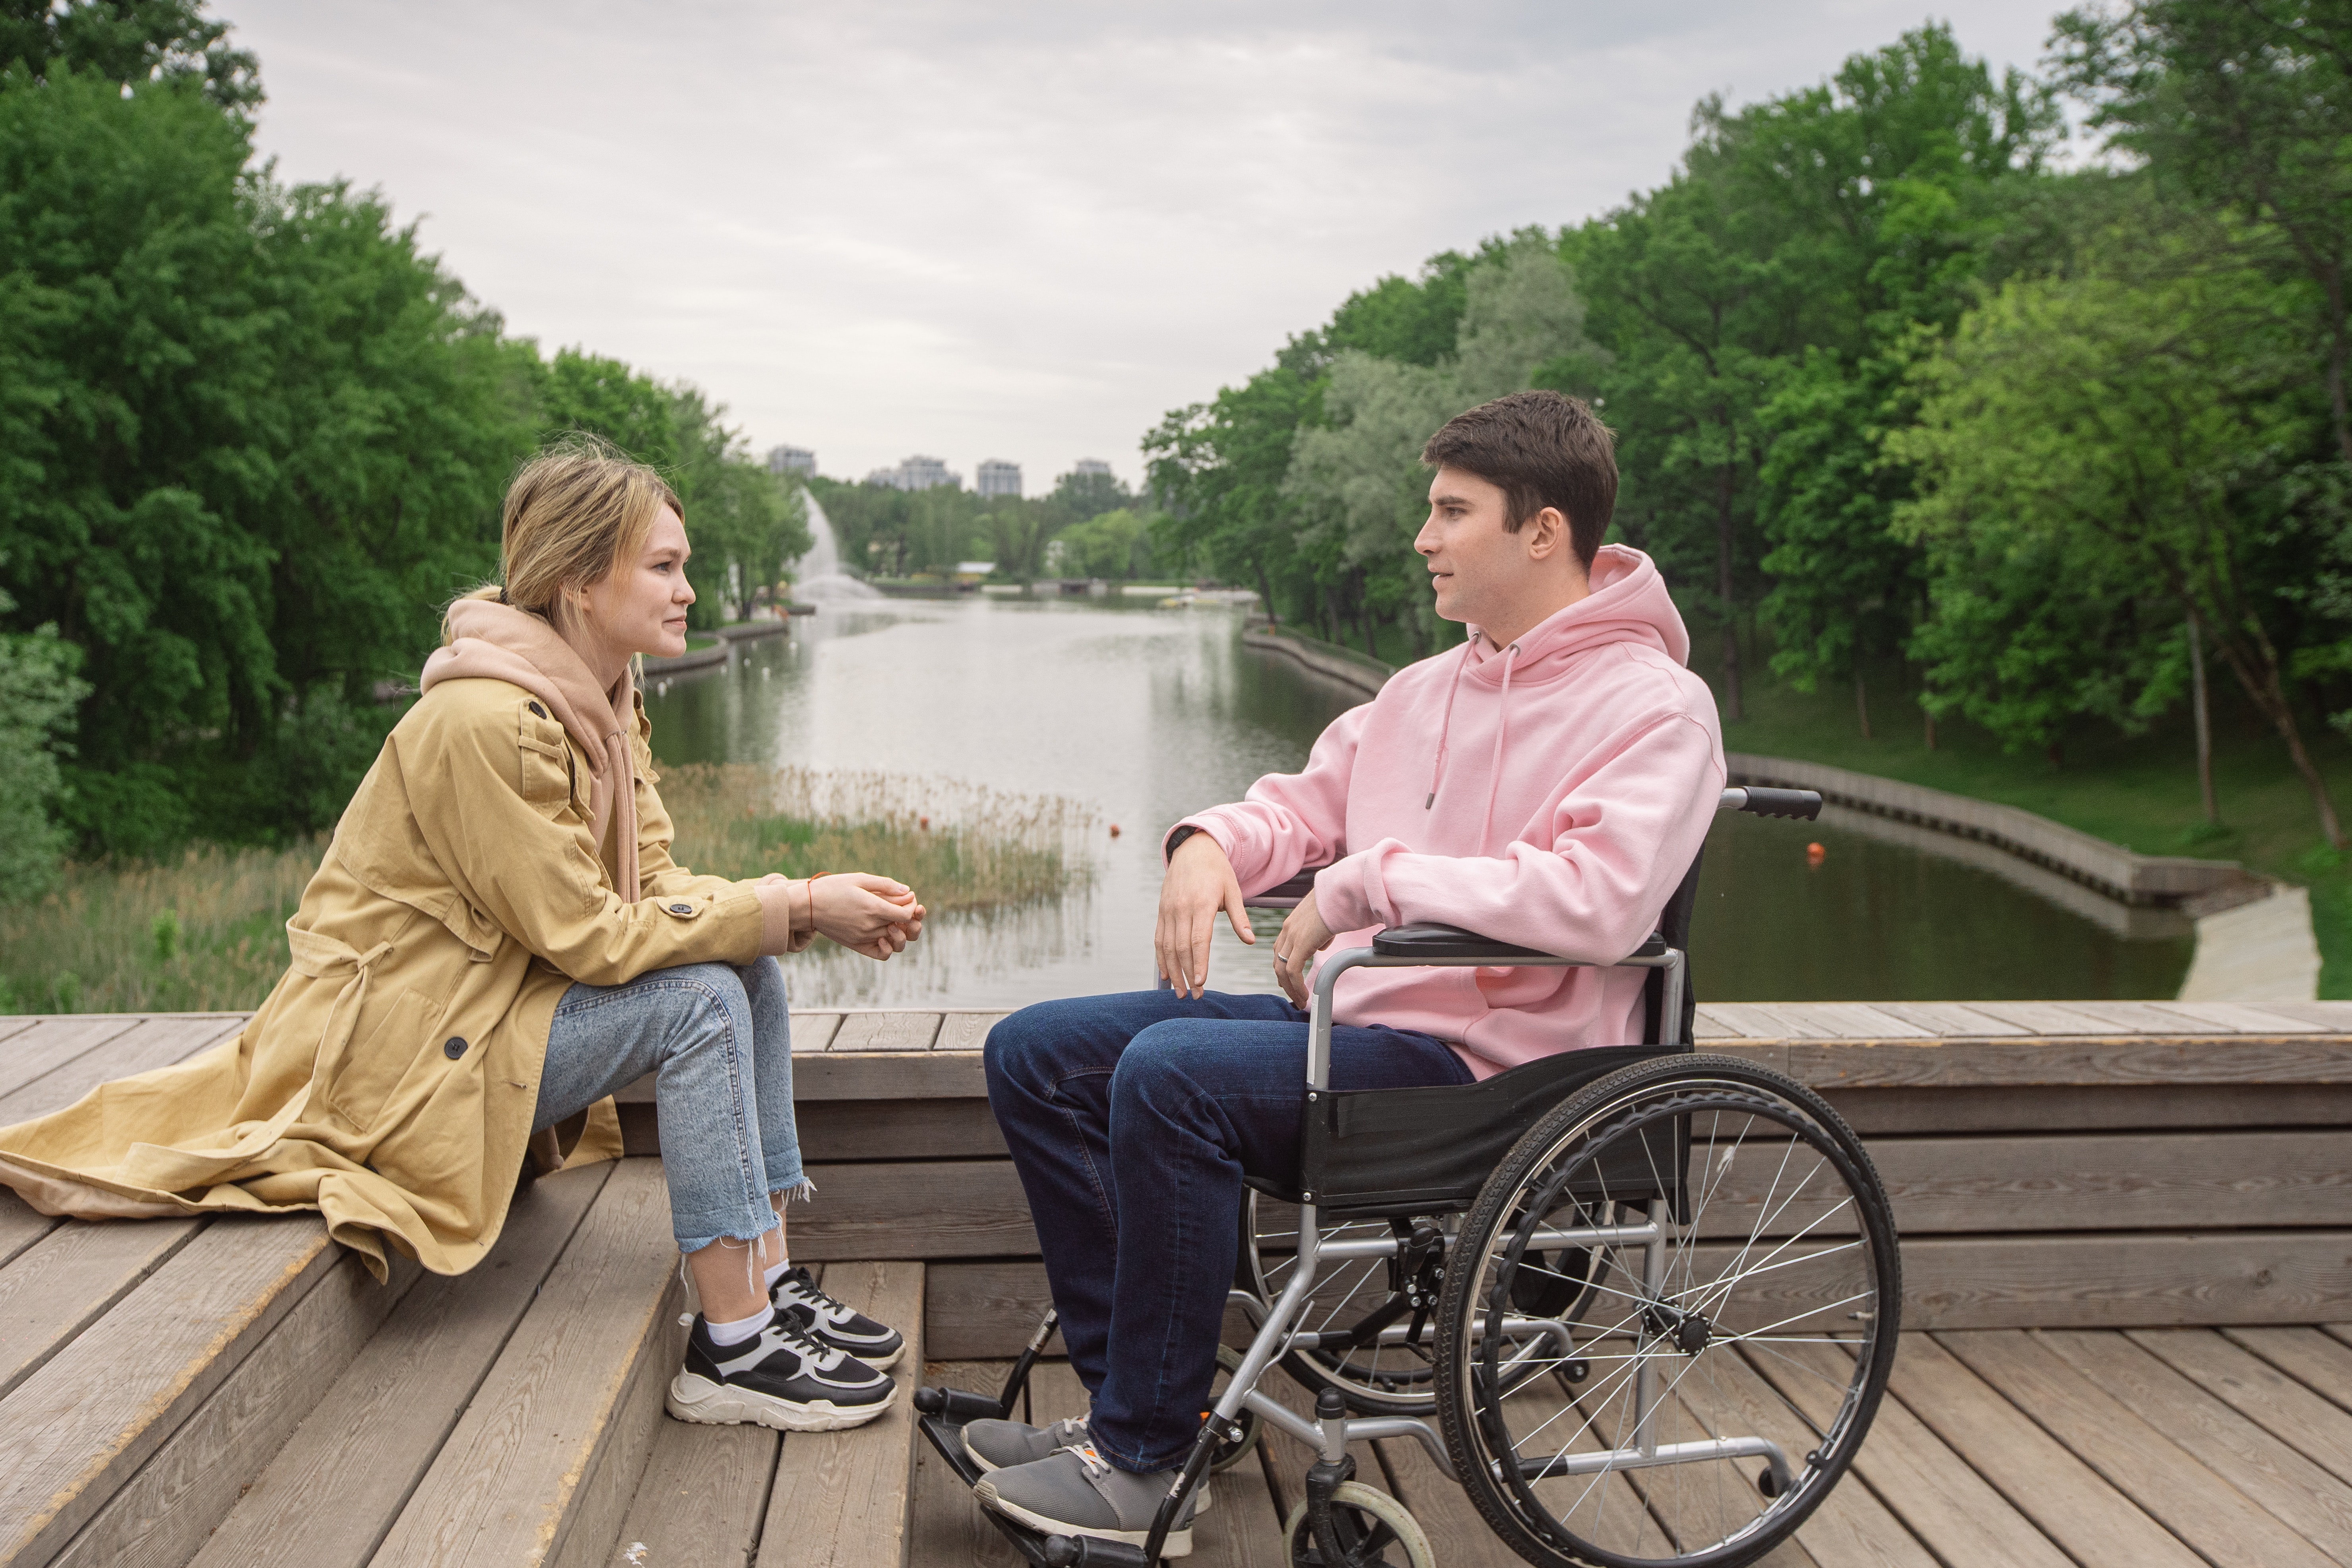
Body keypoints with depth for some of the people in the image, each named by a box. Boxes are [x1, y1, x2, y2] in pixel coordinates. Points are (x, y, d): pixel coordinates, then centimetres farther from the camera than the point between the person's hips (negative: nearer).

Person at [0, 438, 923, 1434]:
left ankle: (768, 1285, 2)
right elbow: (590, 936, -23)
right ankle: (732, 1353, -17)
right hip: (396, 1046, -9)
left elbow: (651, 885, 3)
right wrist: (793, 911, -20)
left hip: (492, 996, 9)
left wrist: (811, 907, -12)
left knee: (746, 960, -2)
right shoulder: (486, 719, -25)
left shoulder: (599, 700, 5)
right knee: (701, 1000, -22)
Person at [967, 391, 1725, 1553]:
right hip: (1348, 1016, 9)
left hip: (1480, 1061, -9)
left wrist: (1371, 881, -21)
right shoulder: (1428, 686, 17)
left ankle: (1145, 1467, -18)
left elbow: (1599, 899, -27)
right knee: (1036, 1053, 3)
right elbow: (1310, 799, 24)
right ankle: (1136, 1397, 5)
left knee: (1170, 1071, -32)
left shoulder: (1653, 704, -10)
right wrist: (1212, 839, 0)